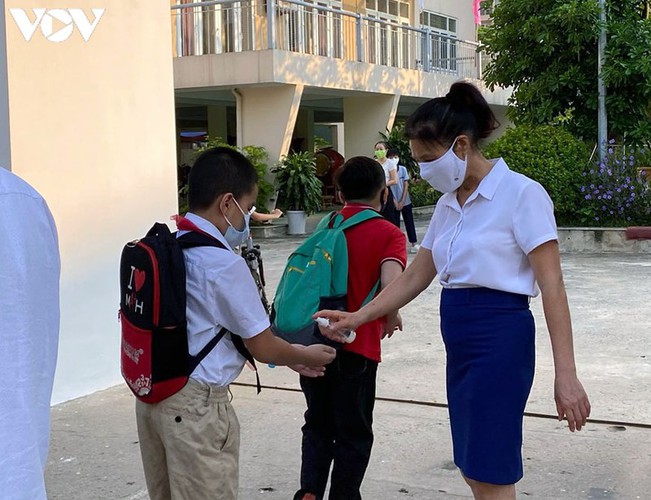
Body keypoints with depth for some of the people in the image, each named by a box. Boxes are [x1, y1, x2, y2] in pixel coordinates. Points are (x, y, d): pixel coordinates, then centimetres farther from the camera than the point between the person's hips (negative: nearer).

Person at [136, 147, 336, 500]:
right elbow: (263, 348, -11)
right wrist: (307, 356, 10)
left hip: (151, 394, 8)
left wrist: (287, 356, 18)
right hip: (196, 405, -8)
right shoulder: (223, 263, -19)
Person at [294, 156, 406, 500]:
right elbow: (391, 284, -23)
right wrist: (391, 319, -6)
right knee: (353, 433, 12)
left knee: (318, 424, 19)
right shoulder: (388, 234, -7)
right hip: (358, 346, -4)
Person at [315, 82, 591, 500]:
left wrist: (566, 374, -18)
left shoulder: (521, 193, -11)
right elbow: (416, 277, 17)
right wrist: (358, 318, 9)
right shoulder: (448, 203, 11)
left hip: (500, 336, -8)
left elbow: (551, 286, -15)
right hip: (459, 339, 8)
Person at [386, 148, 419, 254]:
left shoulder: (403, 169, -1)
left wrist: (402, 201, -7)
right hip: (393, 202, -1)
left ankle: (413, 244, 10)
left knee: (409, 222, 5)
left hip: (405, 201, 1)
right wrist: (394, 201, -10)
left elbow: (406, 186, -1)